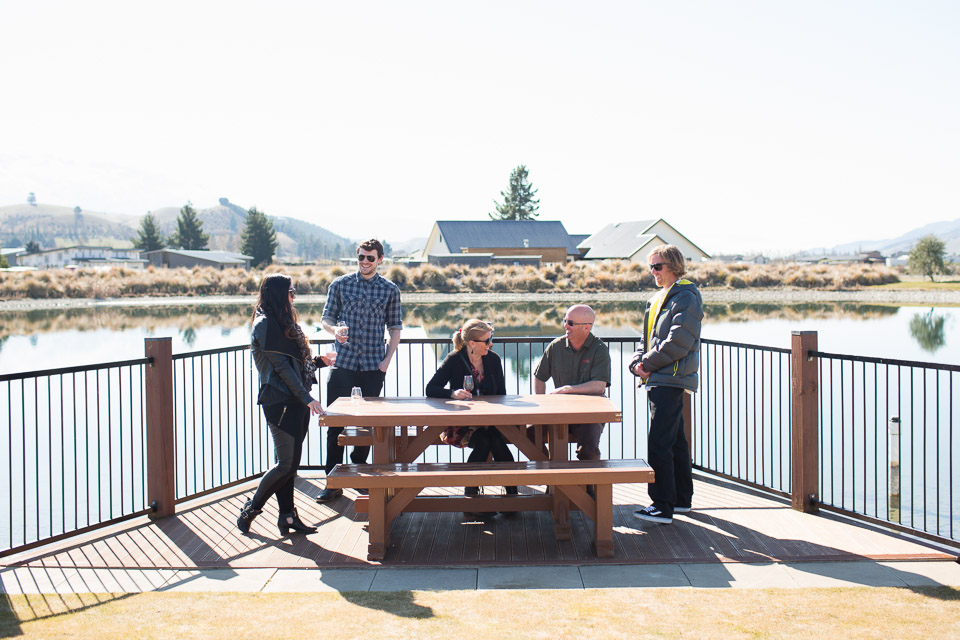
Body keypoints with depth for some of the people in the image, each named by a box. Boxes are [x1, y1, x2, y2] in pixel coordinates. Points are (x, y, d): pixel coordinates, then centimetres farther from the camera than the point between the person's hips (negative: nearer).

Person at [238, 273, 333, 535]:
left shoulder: (283, 323, 19)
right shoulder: (266, 324, -12)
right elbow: (281, 366, -16)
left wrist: (319, 361, 16)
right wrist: (306, 398, -18)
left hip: (295, 402, 9)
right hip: (280, 402, -9)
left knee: (289, 463, 9)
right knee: (287, 463, -8)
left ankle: (288, 516, 13)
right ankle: (251, 509, 7)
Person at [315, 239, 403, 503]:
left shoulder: (390, 290, 5)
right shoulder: (340, 285, 5)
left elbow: (395, 328, 9)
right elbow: (326, 317, 9)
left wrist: (387, 360, -1)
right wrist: (335, 329, -13)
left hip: (373, 365, 1)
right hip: (343, 363, 0)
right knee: (335, 421, -3)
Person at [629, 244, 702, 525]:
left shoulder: (686, 298, -10)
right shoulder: (657, 299, 19)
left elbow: (678, 342, -19)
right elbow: (648, 338, 22)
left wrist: (649, 364, -13)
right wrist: (638, 362, 3)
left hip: (672, 380, -10)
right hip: (658, 380, 10)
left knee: (659, 442, -12)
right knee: (675, 440, 16)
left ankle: (662, 506, -9)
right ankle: (681, 498, 25)